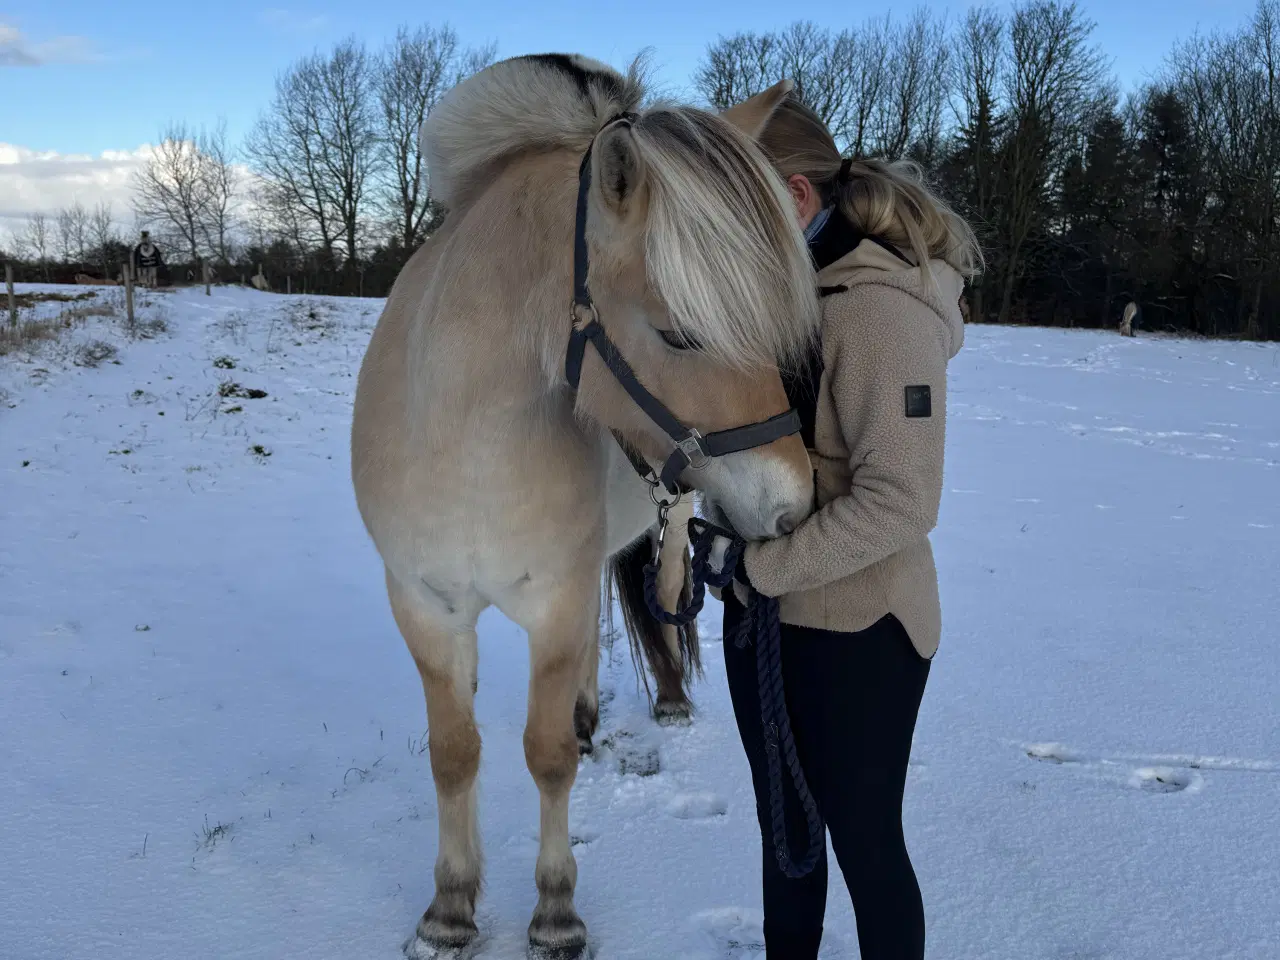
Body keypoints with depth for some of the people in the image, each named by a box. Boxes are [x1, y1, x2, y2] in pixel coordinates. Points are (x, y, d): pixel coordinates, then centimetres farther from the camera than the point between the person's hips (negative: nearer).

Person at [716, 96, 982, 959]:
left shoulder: (882, 311, -22)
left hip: (854, 631, -8)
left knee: (864, 841, 10)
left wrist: (759, 565, -22)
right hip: (765, 616, 8)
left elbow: (898, 504, -26)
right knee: (783, 825, 22)